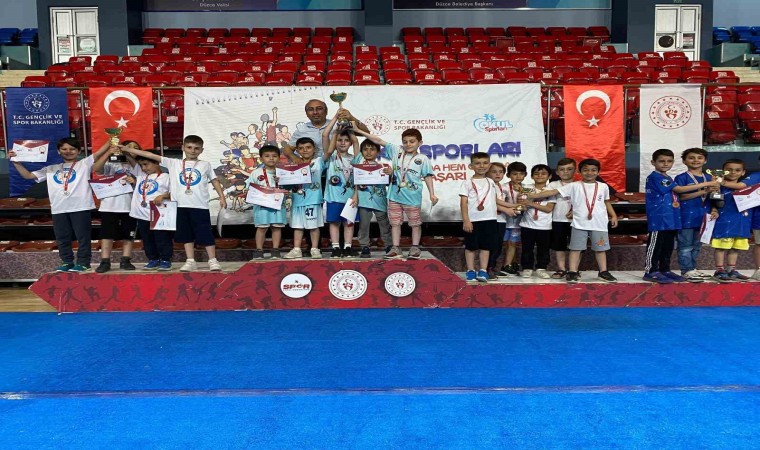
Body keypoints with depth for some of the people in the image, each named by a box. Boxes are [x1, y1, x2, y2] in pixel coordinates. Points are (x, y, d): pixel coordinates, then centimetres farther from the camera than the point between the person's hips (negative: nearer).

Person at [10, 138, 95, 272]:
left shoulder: (84, 163, 7)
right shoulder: (51, 169, 19)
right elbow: (28, 175, 19)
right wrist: (16, 162, 10)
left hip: (81, 207, -5)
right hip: (59, 209, 5)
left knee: (83, 236, 0)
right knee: (62, 238, 10)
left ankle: (83, 263, 8)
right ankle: (67, 262, 21)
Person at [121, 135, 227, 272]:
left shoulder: (205, 165, 7)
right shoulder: (174, 163, 8)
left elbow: (214, 181, 13)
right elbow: (151, 155, 5)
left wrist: (222, 197, 4)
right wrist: (127, 149, 3)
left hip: (200, 206, -2)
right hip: (181, 205, 2)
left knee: (205, 234, -1)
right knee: (186, 234, 8)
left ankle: (213, 260, 5)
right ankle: (190, 261, 15)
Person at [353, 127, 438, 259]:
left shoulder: (422, 159, -3)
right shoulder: (396, 151, 4)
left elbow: (428, 177, -1)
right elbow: (379, 141, 2)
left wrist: (432, 194, -9)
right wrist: (359, 131, 0)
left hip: (413, 197, -3)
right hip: (395, 195, 3)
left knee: (415, 223, 7)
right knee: (395, 222, 9)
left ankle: (415, 248, 19)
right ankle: (396, 248, 18)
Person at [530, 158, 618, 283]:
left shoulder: (603, 187, 7)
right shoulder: (574, 186, -3)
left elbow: (607, 202, 21)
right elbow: (553, 192, -7)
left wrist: (613, 216, 12)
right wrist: (533, 195, -13)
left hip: (599, 224, 2)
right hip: (580, 223, -2)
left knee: (600, 248, 9)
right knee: (576, 248, 1)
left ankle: (603, 272, 20)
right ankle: (572, 272, 6)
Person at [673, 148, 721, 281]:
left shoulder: (709, 178, 12)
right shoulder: (681, 177, -6)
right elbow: (682, 196, -15)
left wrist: (714, 210, -2)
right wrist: (704, 191, -19)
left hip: (703, 216, 6)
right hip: (687, 216, -6)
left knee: (697, 245, 14)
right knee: (685, 245, -2)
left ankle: (692, 268, 23)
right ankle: (687, 270, 2)